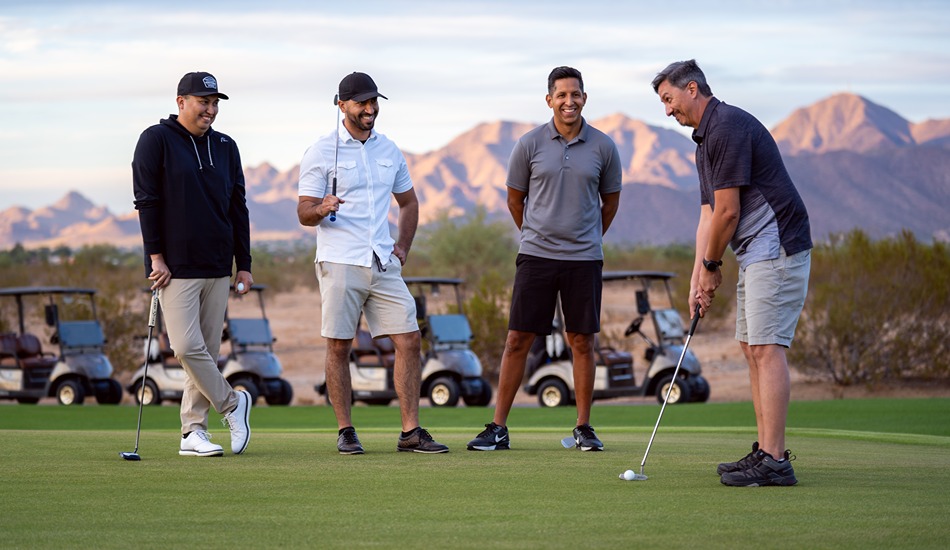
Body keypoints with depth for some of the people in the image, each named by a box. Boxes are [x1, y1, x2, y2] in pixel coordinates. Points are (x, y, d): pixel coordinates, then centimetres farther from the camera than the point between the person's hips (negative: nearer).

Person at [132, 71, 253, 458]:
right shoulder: (157, 140, -2)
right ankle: (232, 403, 6)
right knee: (187, 347, -13)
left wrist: (244, 264, 11)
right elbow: (146, 201, -5)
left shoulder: (225, 147, 14)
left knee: (208, 350, 3)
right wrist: (155, 256, -11)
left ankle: (193, 431, 9)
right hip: (176, 266, -5)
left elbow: (238, 208, 16)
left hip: (217, 267, 5)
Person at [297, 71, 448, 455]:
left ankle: (410, 432, 2)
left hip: (384, 265, 5)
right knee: (338, 347, -2)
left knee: (410, 341, -2)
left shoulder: (389, 150, 14)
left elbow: (409, 202, 26)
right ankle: (345, 432, 7)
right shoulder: (322, 152, -1)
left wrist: (403, 245, 12)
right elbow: (304, 213, -3)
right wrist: (322, 209, -25)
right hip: (339, 264, -5)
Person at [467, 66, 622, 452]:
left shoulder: (603, 147, 2)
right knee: (518, 339, -2)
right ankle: (498, 428, 3)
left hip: (584, 258, 1)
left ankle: (584, 428, 12)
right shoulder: (530, 144, 0)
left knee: (582, 341, 3)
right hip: (536, 256, -1)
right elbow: (515, 199, 12)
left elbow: (610, 200, 16)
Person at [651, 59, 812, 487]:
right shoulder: (706, 140, 18)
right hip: (755, 254, 11)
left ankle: (774, 462, -15)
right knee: (753, 350, 11)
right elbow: (709, 213, 17)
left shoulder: (728, 127, -15)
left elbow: (728, 212, -16)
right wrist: (698, 278, 9)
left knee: (766, 349, -13)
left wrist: (711, 266, -2)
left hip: (776, 247, -11)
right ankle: (766, 452, 13)